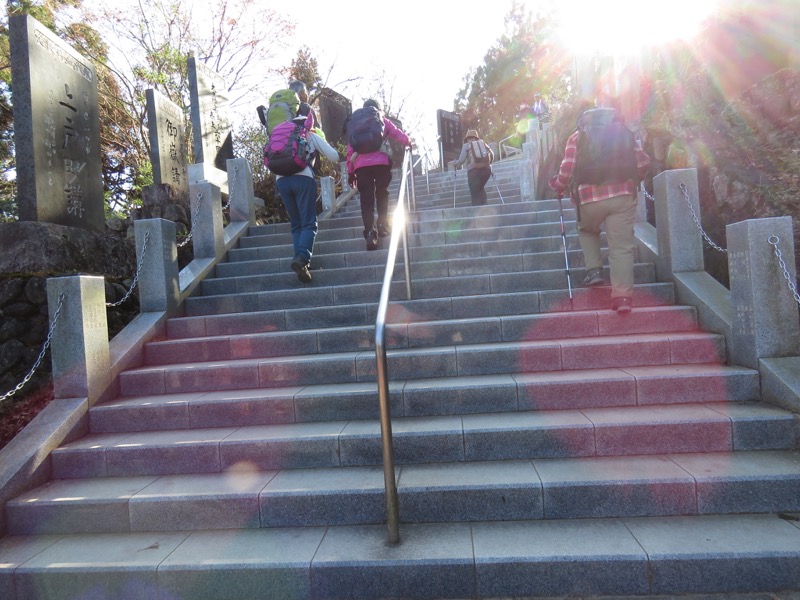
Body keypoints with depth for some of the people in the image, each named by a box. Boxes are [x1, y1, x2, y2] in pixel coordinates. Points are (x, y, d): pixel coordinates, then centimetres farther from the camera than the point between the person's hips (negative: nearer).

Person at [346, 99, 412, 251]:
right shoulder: (382, 120, 19)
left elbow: (350, 149, 16)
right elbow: (399, 135, 13)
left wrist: (350, 171, 17)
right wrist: (409, 143, 34)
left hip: (361, 165, 1)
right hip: (381, 162, -1)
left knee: (366, 199, -1)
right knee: (382, 194, 17)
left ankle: (370, 232, -14)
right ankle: (383, 225, 11)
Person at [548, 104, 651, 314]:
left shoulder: (577, 137, 9)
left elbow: (568, 170, -1)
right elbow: (643, 161, 13)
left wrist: (558, 186, 17)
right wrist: (632, 180, 30)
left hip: (590, 197, -1)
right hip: (623, 195, 1)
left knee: (587, 231, 28)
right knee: (622, 246, 1)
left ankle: (594, 270, 13)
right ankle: (622, 295, -7)